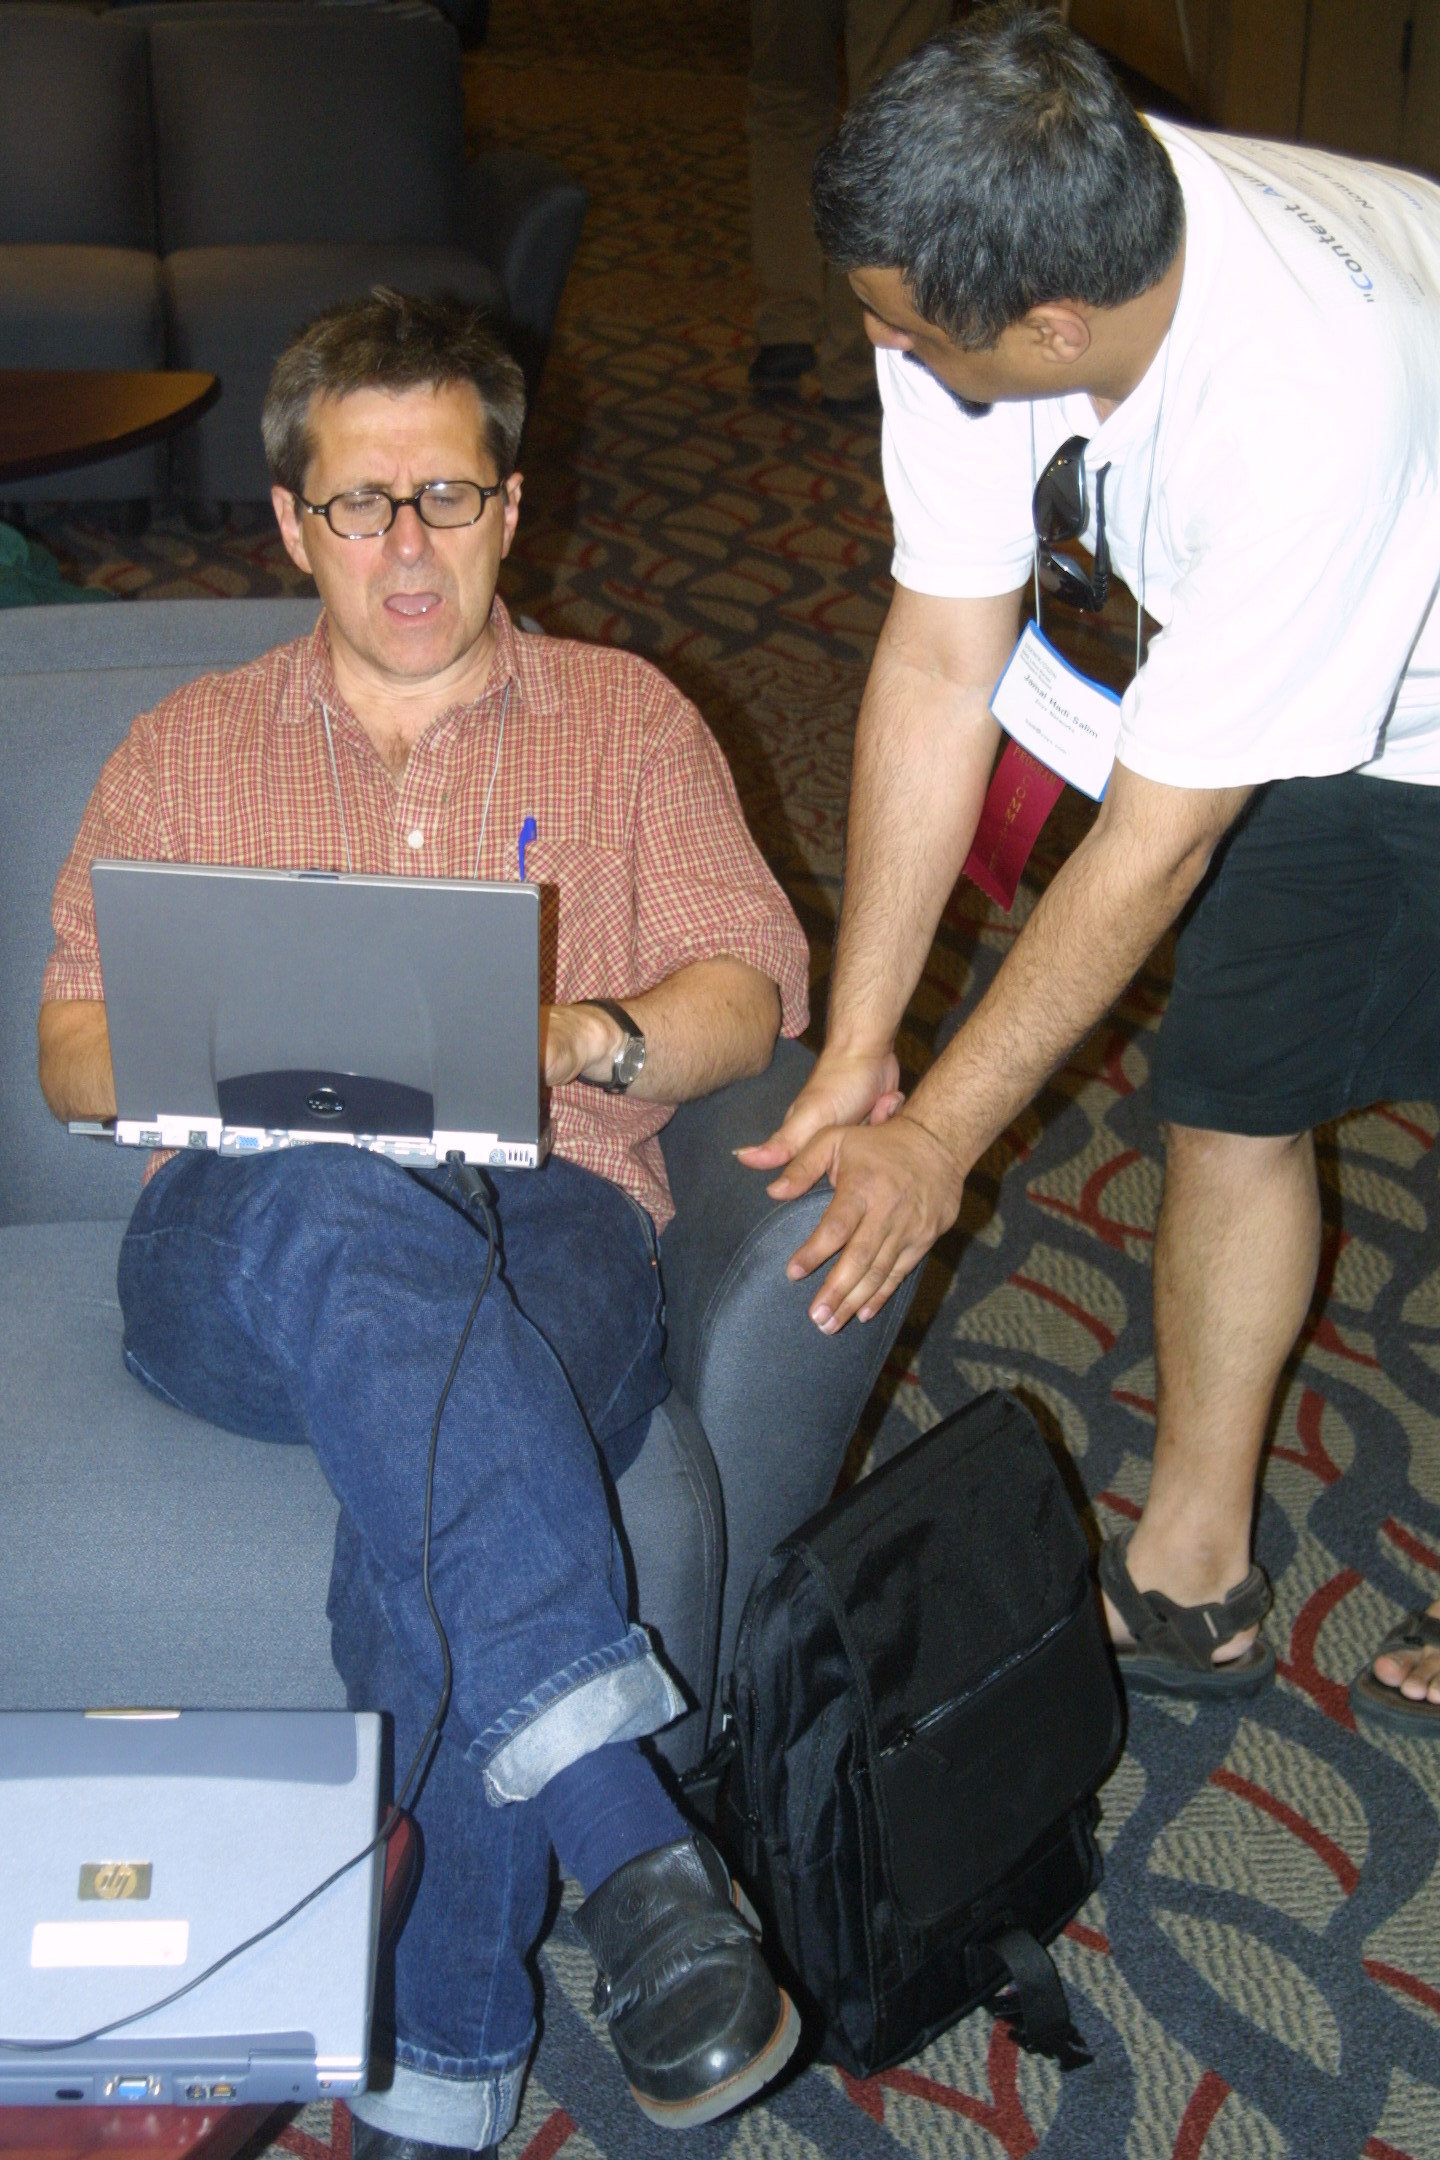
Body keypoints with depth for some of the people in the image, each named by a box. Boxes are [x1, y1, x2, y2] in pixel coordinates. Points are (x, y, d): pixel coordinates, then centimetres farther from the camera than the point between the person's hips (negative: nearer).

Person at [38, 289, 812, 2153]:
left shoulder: (626, 720, 21)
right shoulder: (186, 752, 24)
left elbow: (751, 988, 11)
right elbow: (73, 1050, 17)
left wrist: (586, 1039, -12)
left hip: (551, 1215, 0)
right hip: (245, 1253, 0)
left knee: (434, 1502, -36)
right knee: (342, 1218, -40)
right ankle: (627, 1841, -47)